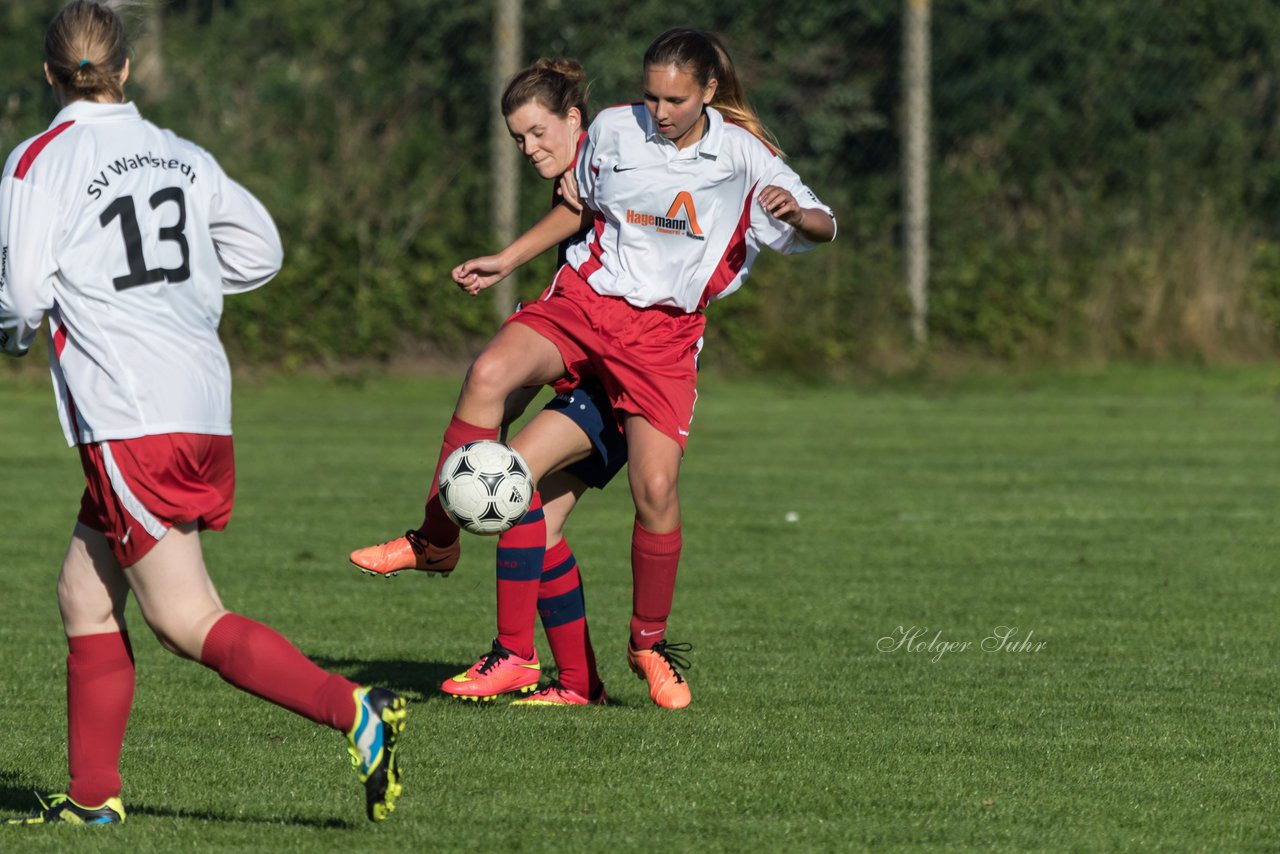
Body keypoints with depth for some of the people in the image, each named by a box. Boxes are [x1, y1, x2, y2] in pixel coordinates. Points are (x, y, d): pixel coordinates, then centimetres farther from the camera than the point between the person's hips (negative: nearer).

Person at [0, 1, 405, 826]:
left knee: (186, 619, -8)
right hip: (203, 405, 7)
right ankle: (93, 796, 17)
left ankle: (353, 710, -23)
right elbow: (261, 249, 18)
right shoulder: (180, 155, 11)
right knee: (85, 595, 17)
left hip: (131, 419, -7)